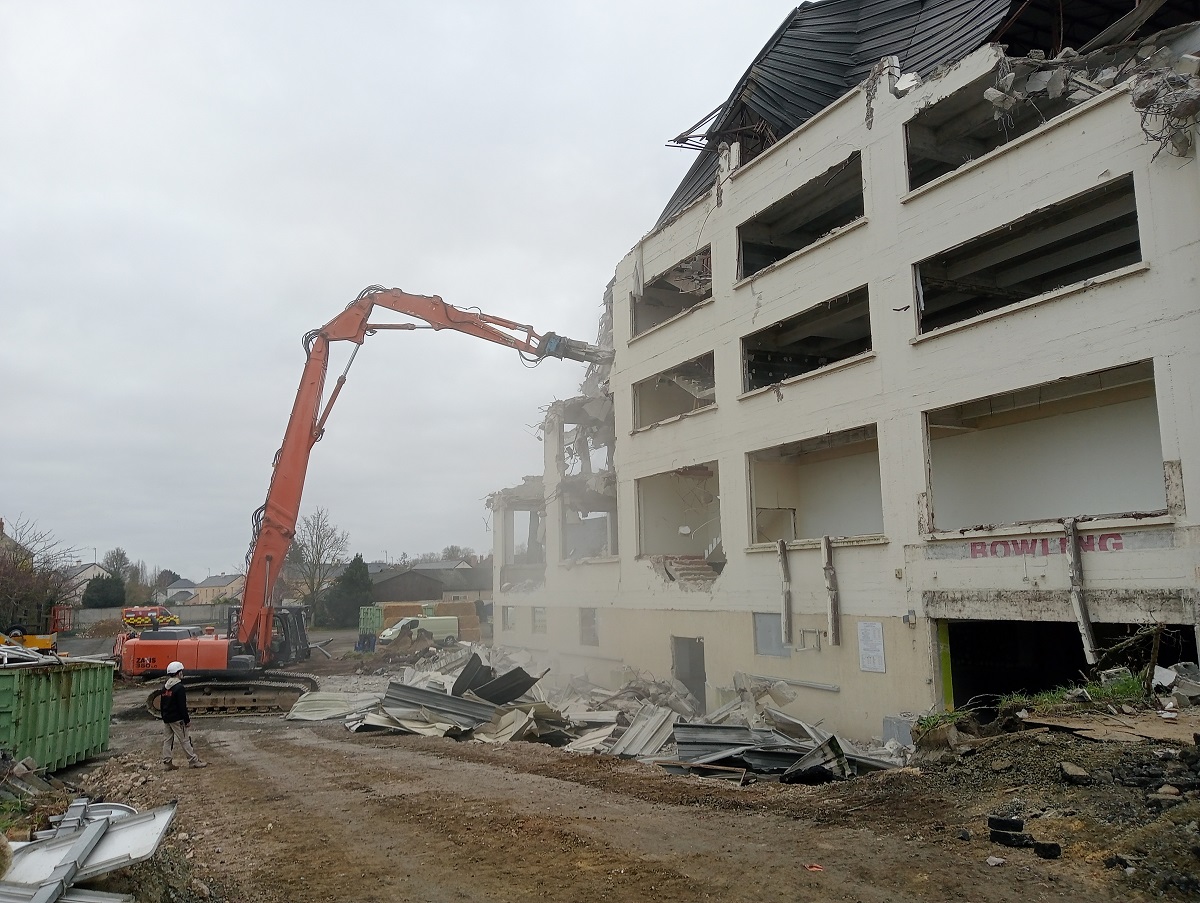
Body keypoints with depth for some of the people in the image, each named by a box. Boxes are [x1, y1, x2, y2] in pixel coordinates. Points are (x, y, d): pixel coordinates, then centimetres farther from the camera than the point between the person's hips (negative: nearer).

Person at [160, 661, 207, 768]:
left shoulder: (164, 687, 9)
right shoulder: (179, 687, -18)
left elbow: (161, 704, 16)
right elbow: (182, 706, -19)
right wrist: (187, 720, -13)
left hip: (166, 719, 8)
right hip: (177, 719, -8)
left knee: (168, 739, 13)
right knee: (185, 740, -2)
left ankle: (167, 761, 15)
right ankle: (194, 761, 2)